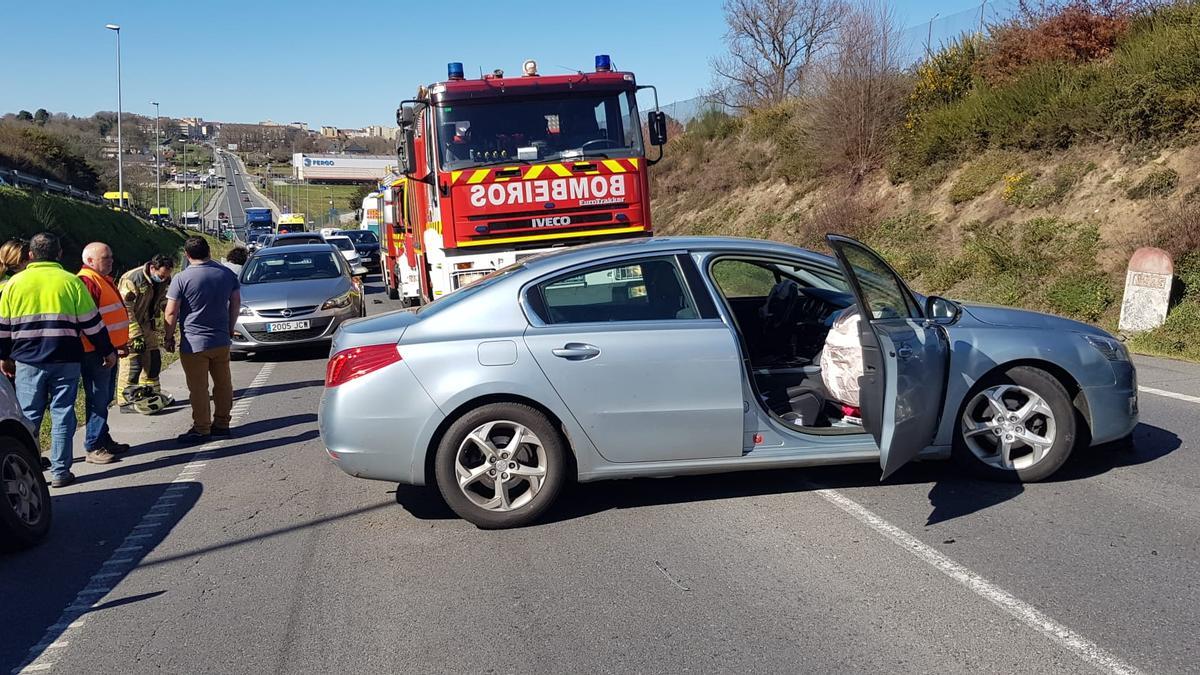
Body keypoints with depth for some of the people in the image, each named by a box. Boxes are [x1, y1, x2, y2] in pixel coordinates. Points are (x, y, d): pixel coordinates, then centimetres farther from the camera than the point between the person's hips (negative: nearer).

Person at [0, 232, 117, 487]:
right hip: (65, 361, -1)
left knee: (28, 416, 8)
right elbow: (91, 322, 0)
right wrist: (107, 351, 10)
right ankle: (60, 472, 4)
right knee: (62, 414, 4)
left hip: (27, 361, 1)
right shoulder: (71, 281, 0)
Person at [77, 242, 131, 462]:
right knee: (98, 400, -6)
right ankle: (93, 447, -1)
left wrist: (120, 343, 22)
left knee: (105, 398, 17)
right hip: (96, 352, -10)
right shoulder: (87, 281, -15)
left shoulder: (105, 279, 18)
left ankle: (104, 440, 27)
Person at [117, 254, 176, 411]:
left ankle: (150, 393, 27)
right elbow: (125, 311, -24)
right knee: (132, 362, -10)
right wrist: (136, 335, -25)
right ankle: (126, 400, -2)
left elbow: (164, 303, 12)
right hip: (129, 327, -8)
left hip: (148, 326, 8)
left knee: (154, 359, 11)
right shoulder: (132, 279, -25)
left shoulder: (164, 281, -1)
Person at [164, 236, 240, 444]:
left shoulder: (181, 279, -13)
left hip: (194, 343, -5)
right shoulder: (227, 273, 2)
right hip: (221, 341, 5)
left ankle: (201, 430, 7)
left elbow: (171, 313, -12)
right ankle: (221, 423, 23)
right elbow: (236, 302, 10)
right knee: (223, 384, 14)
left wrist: (169, 337, 1)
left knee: (198, 389, 2)